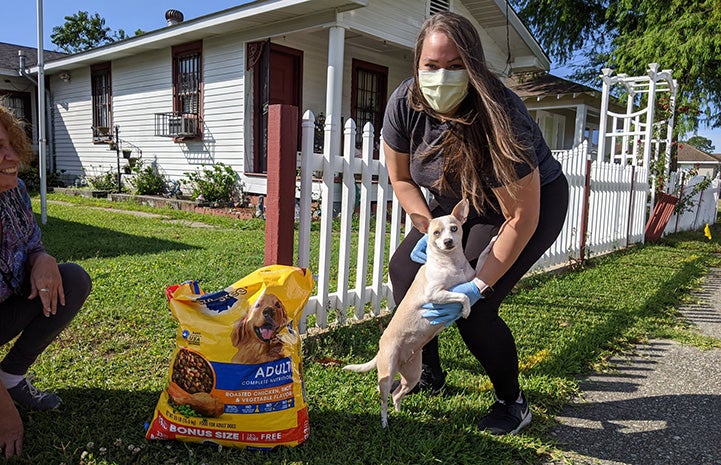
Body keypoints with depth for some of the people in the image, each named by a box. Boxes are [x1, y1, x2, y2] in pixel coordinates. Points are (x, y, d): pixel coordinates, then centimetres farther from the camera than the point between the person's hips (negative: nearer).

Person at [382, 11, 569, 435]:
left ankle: (513, 403, 10)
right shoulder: (405, 103, -20)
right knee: (405, 268, -1)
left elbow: (521, 218, -30)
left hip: (536, 200, -6)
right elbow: (401, 179, -4)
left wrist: (478, 287, -31)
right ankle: (429, 375, 20)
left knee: (472, 307, -18)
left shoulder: (498, 116, -35)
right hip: (459, 201, 6)